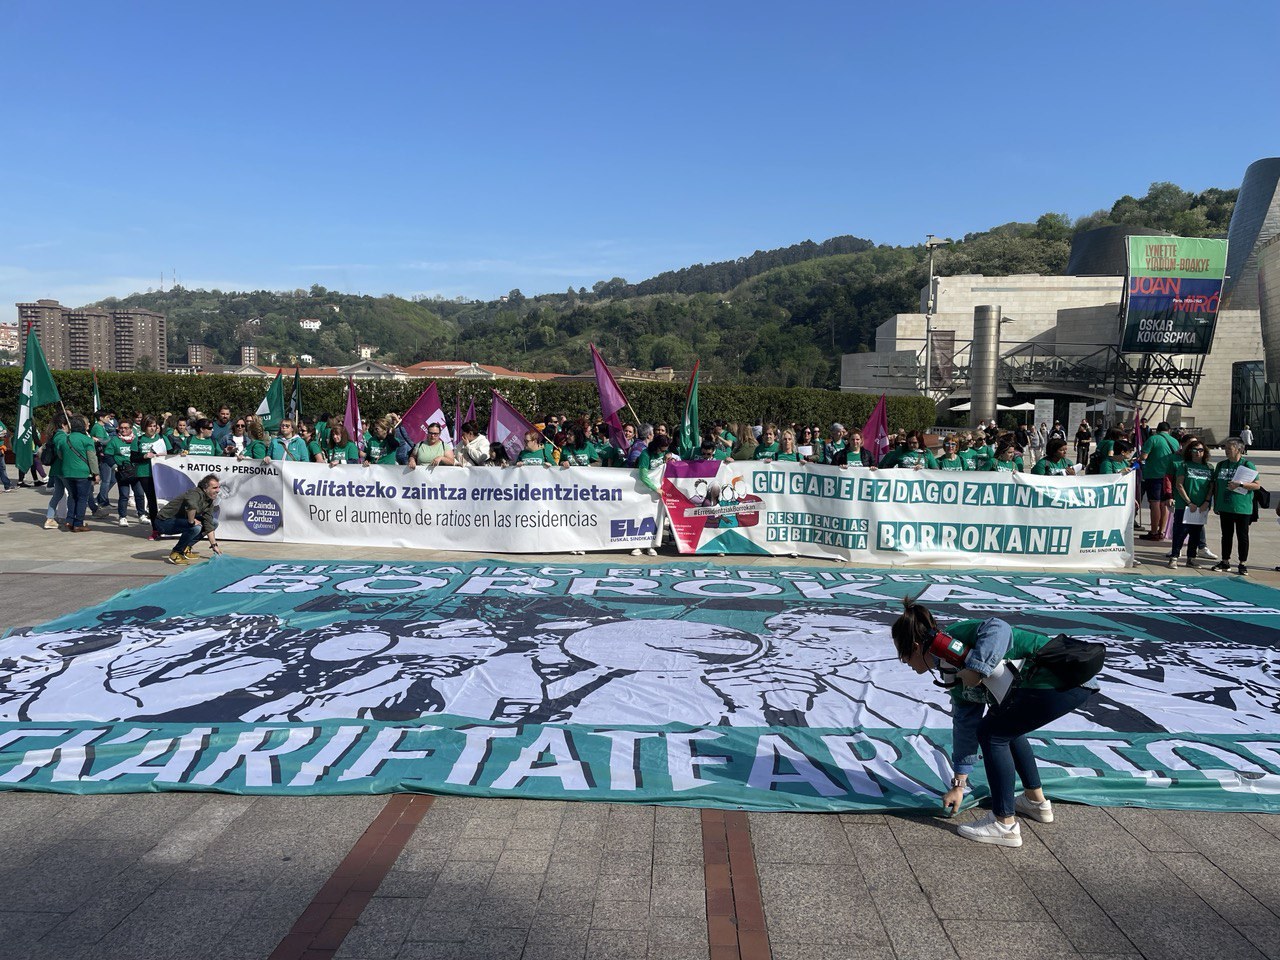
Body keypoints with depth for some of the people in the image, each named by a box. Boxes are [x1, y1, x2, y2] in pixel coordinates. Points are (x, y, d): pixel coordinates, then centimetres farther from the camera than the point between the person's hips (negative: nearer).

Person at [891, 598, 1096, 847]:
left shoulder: (951, 640, -10)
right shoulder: (954, 674, 18)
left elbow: (998, 629, -28)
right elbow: (965, 726, 23)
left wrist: (975, 670, -30)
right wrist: (959, 784, 28)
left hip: (1059, 680, -10)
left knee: (992, 732, -3)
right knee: (1005, 726, 26)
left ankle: (1005, 825, 4)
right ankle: (1036, 801, 40)